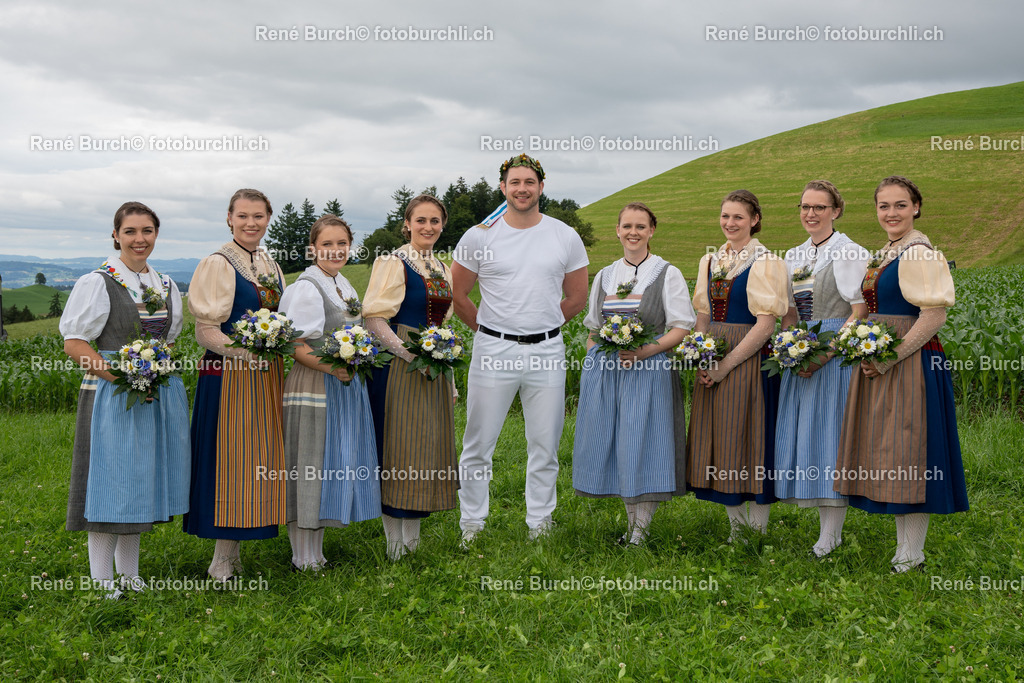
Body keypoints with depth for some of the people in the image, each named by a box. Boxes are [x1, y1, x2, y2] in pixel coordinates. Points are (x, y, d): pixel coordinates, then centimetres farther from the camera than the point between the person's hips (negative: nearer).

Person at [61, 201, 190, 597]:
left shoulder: (166, 287, 12)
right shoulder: (97, 283, -7)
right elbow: (74, 343, -11)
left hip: (160, 396, 6)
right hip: (111, 396, -6)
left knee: (142, 483, 12)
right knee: (112, 483, -4)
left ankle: (129, 575, 24)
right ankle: (101, 582, 6)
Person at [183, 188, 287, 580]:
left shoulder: (271, 266, 14)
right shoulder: (218, 264, -7)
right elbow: (206, 330, -13)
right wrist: (246, 350, -24)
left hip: (266, 374, 7)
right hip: (228, 373, -7)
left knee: (258, 456, 7)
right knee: (229, 456, -6)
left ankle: (232, 553, 16)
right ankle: (224, 559, 1)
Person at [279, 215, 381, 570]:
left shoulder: (344, 285, 14)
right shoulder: (306, 288, -13)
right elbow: (293, 345, -19)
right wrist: (330, 367, -27)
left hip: (345, 385, 9)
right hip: (313, 387, -9)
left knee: (334, 467, 12)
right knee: (310, 467, -3)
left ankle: (316, 552, 23)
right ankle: (304, 559, 6)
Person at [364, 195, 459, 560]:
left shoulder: (443, 268, 15)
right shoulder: (393, 263, -7)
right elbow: (374, 318, -13)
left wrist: (450, 380, 19)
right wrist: (408, 351, -25)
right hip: (399, 368, -7)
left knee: (427, 448, 8)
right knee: (398, 449, -5)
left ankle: (413, 539, 17)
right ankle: (395, 543, 3)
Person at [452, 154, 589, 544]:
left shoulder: (566, 238, 5)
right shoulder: (479, 236, 0)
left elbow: (576, 299, 13)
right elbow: (458, 295, 9)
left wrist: (540, 326, 12)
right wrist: (491, 332, 11)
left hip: (547, 351, 1)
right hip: (493, 351, -1)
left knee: (545, 447, 7)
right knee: (478, 445, 3)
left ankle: (540, 524, 21)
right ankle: (471, 524, 16)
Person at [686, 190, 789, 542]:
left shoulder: (765, 262, -8)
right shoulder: (710, 260, 12)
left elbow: (766, 323, -14)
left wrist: (727, 364, -16)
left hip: (748, 361, -6)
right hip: (712, 363, 6)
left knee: (749, 440, -3)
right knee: (720, 443, 8)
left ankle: (759, 532, 7)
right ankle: (736, 528, 18)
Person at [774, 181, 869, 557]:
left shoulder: (850, 253, -6)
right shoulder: (793, 256, 15)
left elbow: (859, 313, -11)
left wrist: (823, 355, -17)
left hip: (837, 352, -7)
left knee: (829, 430, -7)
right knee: (801, 432, 4)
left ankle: (830, 537, -2)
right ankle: (827, 527, 12)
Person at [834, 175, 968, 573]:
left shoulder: (919, 253, -13)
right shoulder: (886, 254, 16)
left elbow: (934, 315, -19)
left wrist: (891, 356, -19)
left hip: (911, 365, -9)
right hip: (880, 366, 10)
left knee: (908, 456, -4)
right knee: (891, 460, 12)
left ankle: (912, 556, 4)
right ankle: (902, 547, 21)